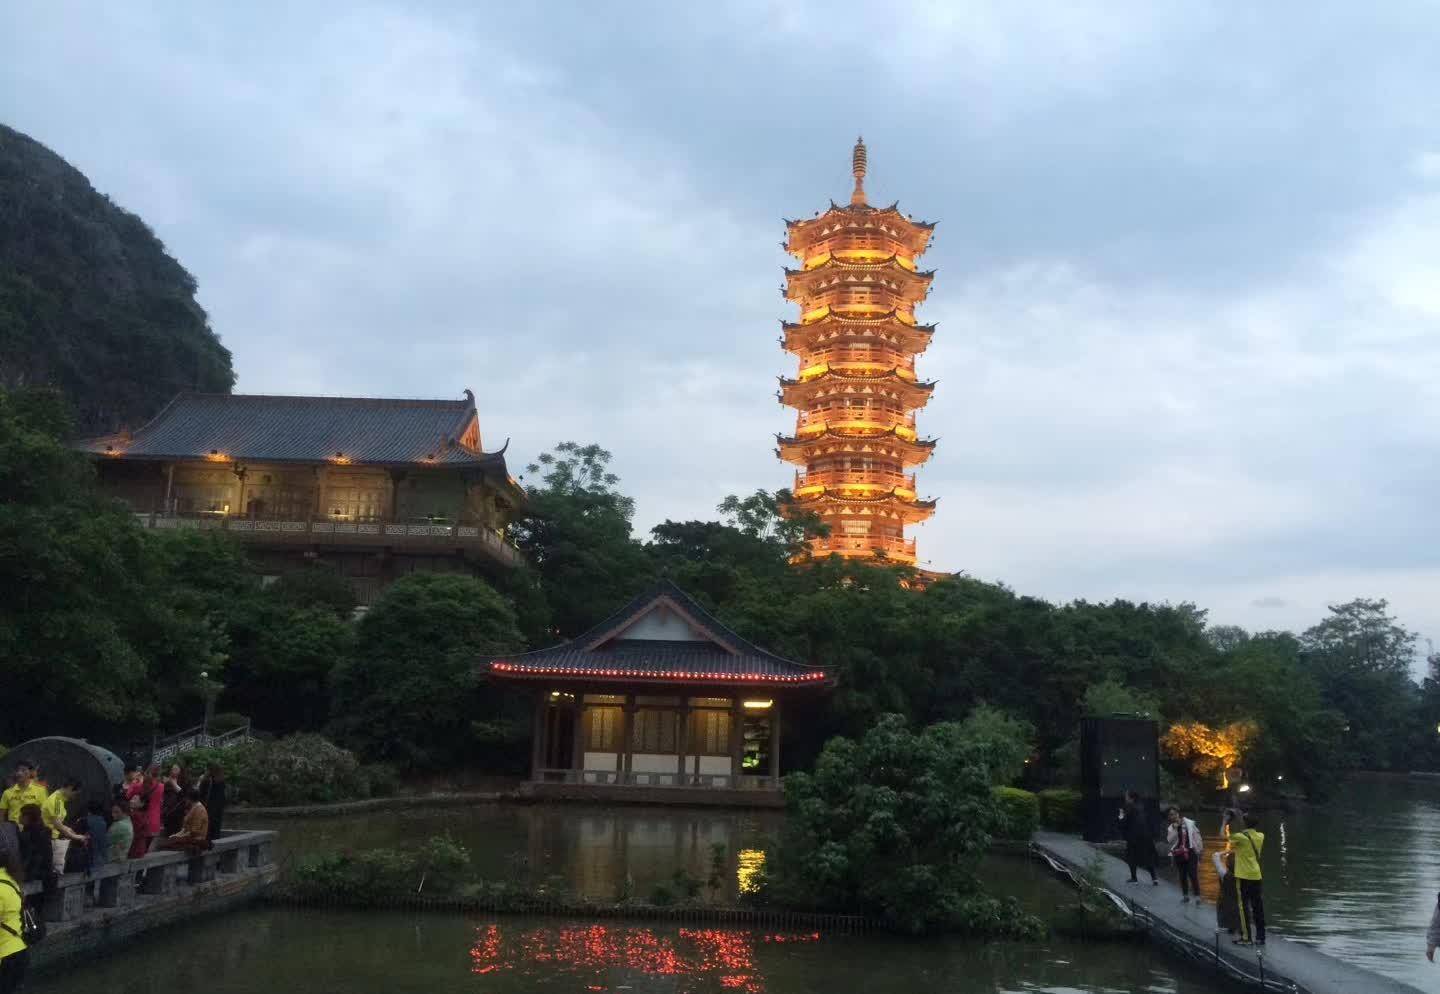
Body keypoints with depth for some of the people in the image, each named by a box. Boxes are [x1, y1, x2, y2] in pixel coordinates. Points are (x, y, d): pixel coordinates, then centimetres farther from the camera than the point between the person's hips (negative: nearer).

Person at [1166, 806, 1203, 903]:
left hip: (1190, 852, -3)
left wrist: (1199, 848, 1)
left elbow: (1197, 836, 3)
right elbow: (1170, 840, -10)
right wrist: (1175, 828, -16)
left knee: (1193, 875, -9)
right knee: (1182, 876, 9)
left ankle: (1197, 895, -3)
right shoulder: (1170, 828, 3)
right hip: (1178, 854, 3)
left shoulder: (1189, 823, -1)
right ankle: (1185, 896, 20)